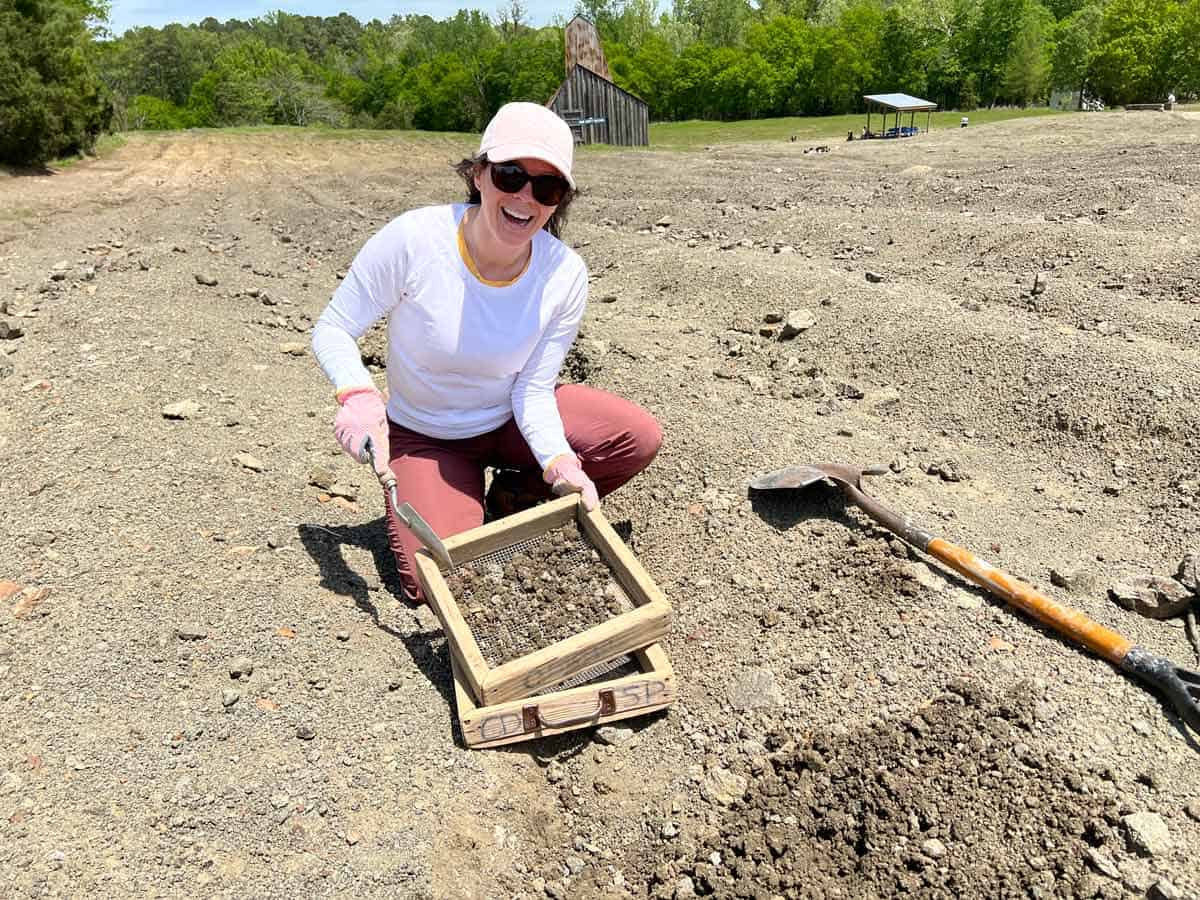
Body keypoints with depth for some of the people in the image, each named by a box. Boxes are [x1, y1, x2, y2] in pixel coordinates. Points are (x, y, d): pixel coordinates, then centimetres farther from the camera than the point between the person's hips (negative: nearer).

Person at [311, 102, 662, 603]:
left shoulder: (564, 276, -19)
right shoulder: (413, 239, -27)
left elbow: (532, 390, -14)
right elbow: (332, 330, -15)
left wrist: (560, 462, -32)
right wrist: (358, 393, -36)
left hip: (512, 421, 3)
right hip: (424, 437, -2)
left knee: (640, 438, -16)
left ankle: (517, 495, 8)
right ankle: (466, 503, 15)